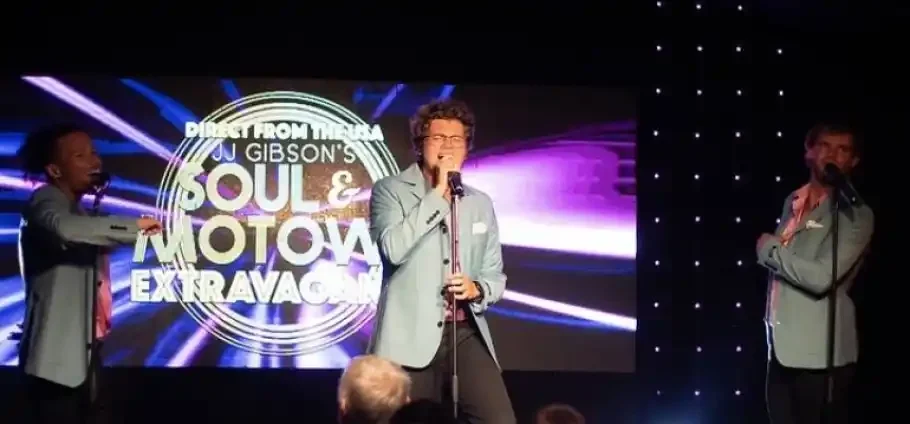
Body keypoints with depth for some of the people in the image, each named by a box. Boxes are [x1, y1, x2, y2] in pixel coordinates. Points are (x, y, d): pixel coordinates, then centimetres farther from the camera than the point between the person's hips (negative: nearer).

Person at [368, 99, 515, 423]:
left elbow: (495, 276, 18)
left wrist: (477, 289, -6)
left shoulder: (480, 203, 15)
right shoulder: (389, 191, 1)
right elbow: (394, 249, -18)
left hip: (467, 335, 4)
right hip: (411, 338, -4)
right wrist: (437, 193, -15)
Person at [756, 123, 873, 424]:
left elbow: (821, 277, -22)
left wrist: (769, 250, -10)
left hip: (819, 353, -7)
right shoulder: (793, 202, 13)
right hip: (781, 346, 7)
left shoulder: (856, 215, -10)